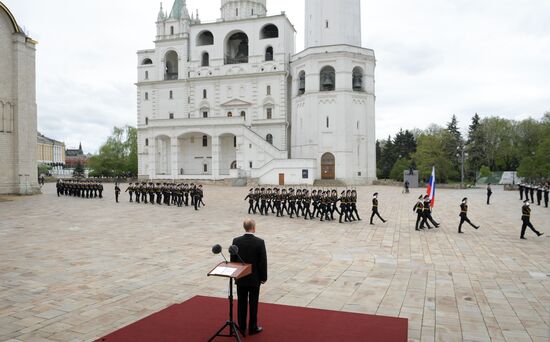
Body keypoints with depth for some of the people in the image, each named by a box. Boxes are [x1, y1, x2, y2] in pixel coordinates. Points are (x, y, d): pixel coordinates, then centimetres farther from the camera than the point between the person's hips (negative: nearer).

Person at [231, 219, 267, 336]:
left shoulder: (236, 241, -8)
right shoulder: (260, 242, -16)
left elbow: (232, 260, -1)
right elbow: (263, 261, -12)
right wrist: (264, 277, 1)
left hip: (240, 278, 2)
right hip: (254, 278, -2)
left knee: (241, 303, 12)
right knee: (253, 303, 9)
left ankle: (242, 328, 20)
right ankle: (252, 328, 18)